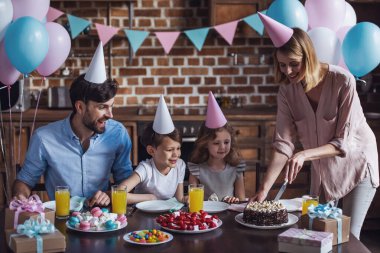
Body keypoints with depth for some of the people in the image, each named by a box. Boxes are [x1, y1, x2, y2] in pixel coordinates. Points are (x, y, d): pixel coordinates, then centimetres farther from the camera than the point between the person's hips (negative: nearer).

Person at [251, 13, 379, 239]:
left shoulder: (343, 81, -27)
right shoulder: (287, 91, -14)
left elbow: (344, 142, -26)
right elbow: (283, 143, -17)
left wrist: (304, 154, -41)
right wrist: (264, 189, -27)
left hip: (356, 165, -4)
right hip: (322, 168, 5)